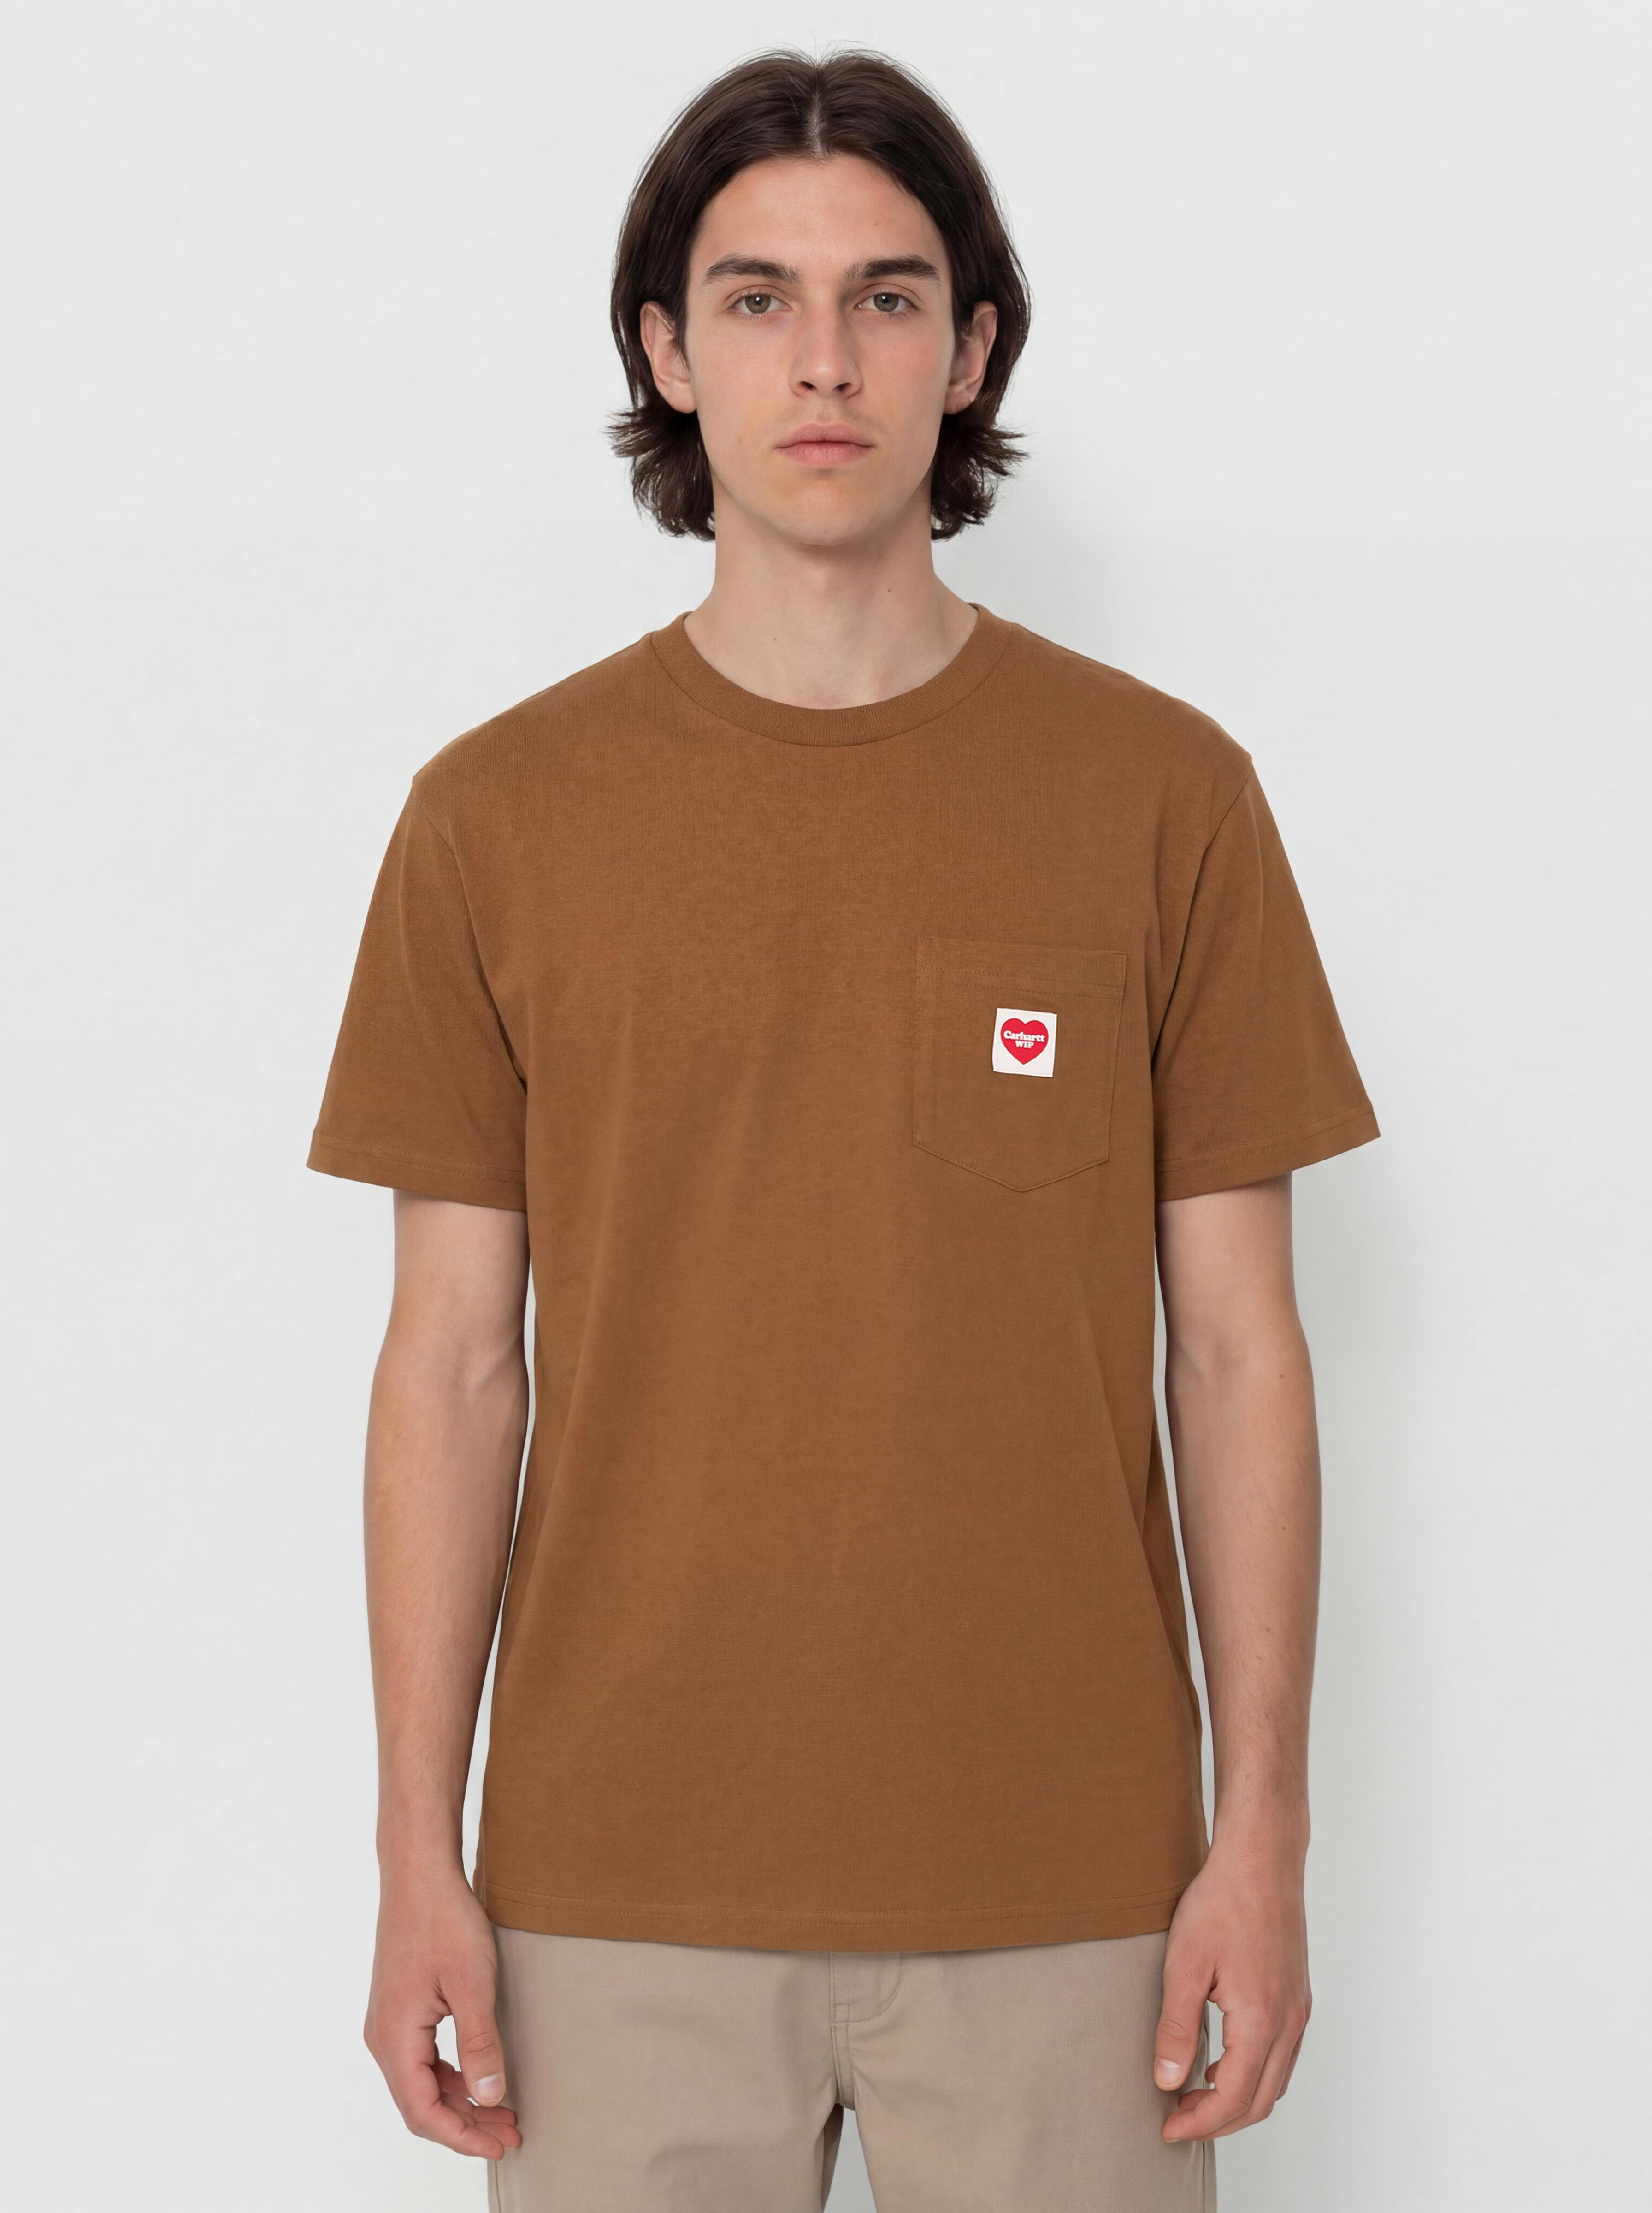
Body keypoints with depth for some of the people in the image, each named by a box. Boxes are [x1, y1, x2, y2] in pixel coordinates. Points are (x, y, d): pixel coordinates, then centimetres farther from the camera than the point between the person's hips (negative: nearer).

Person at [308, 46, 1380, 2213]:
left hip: (1061, 1875, 0)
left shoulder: (1164, 793, 0)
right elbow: (455, 1362, 3)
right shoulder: (501, 814, 1)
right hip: (623, 1876, 0)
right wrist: (420, 1855, 0)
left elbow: (1235, 1344, 2)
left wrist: (1264, 1831, -2)